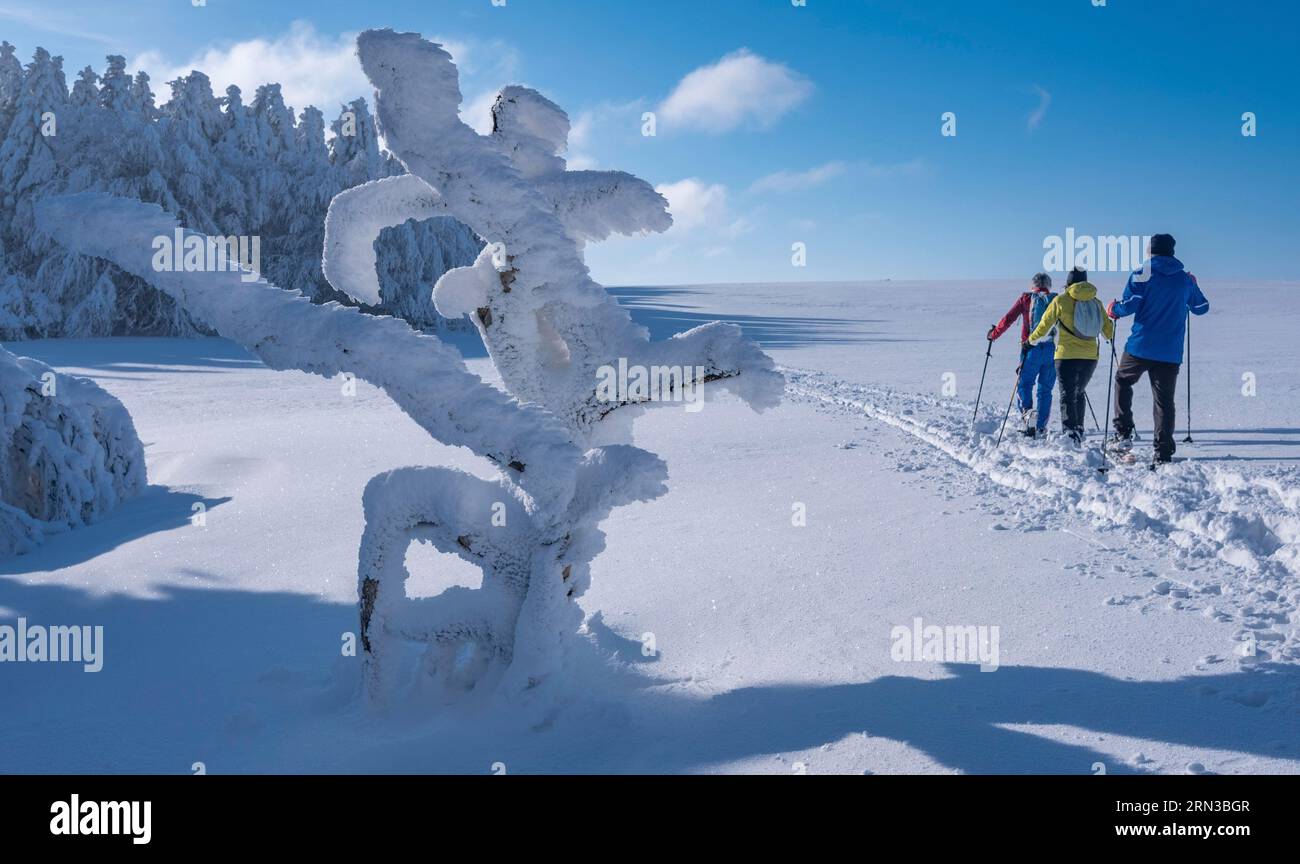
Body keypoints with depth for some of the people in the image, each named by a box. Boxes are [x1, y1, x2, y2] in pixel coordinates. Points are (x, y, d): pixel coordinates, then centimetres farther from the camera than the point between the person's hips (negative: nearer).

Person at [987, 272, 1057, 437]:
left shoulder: (1026, 298, 4)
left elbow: (1008, 319, 0)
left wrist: (994, 334, 13)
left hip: (1031, 349, -2)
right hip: (1052, 350, 2)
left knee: (1024, 385, 5)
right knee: (1045, 390, 10)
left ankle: (1027, 412, -23)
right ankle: (1041, 428, 10)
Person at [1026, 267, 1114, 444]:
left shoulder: (1061, 301, -6)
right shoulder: (1096, 303, 5)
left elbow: (1044, 326, 1)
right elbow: (1109, 331, 13)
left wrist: (1032, 339, 20)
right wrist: (1110, 336, 37)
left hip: (1067, 356, -4)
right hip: (1091, 356, 4)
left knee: (1067, 396, -3)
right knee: (1079, 393, 22)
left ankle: (1070, 432, -19)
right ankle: (1079, 431, 28)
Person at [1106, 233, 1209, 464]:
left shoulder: (1142, 275, -2)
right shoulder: (1185, 279, 9)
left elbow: (1129, 305, -14)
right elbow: (1201, 307, 21)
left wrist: (1114, 309, 7)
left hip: (1140, 347, -2)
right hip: (1171, 352, 2)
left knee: (1122, 381, 21)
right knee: (1164, 400, 5)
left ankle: (1123, 435, 10)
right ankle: (1163, 453, 1)